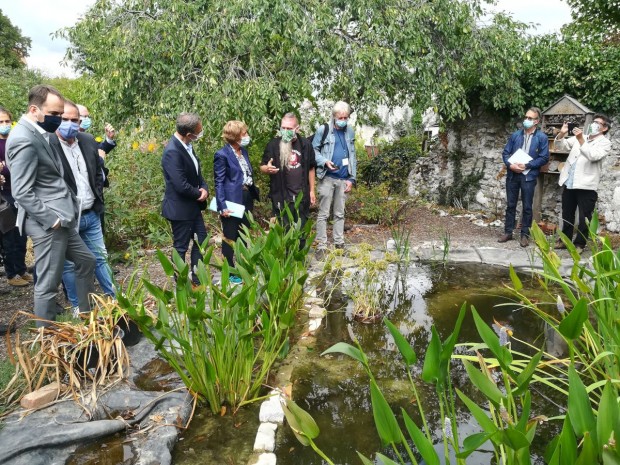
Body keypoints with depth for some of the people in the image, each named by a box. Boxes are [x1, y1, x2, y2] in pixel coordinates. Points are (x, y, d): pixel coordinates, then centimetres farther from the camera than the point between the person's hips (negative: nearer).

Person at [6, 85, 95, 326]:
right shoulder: (24, 139, -19)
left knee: (86, 261, 20)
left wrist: (62, 215, 11)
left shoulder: (39, 133, 11)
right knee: (48, 284, 1)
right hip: (47, 223, -10)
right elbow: (22, 193, -22)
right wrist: (51, 219, -19)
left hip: (60, 218, 10)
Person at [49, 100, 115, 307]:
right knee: (69, 264, 8)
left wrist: (98, 201, 8)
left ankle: (113, 297, 28)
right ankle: (77, 307, 22)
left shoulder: (89, 141, 4)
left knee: (100, 257, 16)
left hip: (91, 214, 5)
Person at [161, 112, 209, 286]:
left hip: (193, 205, 9)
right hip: (180, 208, -9)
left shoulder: (187, 145, 1)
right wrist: (199, 193, -11)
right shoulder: (172, 151, -26)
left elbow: (196, 171, 11)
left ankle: (198, 278, 30)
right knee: (181, 247, 6)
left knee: (201, 239, 16)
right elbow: (181, 185, -29)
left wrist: (204, 188, -7)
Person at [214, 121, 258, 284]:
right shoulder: (222, 155, -14)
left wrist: (253, 195, 11)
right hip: (232, 200, -8)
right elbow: (219, 182, -15)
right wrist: (222, 206, -20)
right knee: (230, 238, 5)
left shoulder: (243, 151, 9)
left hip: (247, 198, 8)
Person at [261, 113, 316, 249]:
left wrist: (311, 191, 9)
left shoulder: (305, 144, 2)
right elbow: (262, 167, 1)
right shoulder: (273, 144, -5)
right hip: (281, 196, -2)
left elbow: (311, 169, 10)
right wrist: (268, 168, -23)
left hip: (302, 195, 3)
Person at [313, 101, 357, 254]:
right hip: (327, 178, -4)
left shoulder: (350, 132, 9)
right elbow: (313, 150, -2)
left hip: (344, 179, 4)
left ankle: (339, 243, 18)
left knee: (340, 213, 10)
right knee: (323, 213, -1)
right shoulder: (323, 130, -4)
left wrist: (352, 178, 5)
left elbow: (352, 156, 11)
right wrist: (325, 162, -19)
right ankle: (321, 245, 4)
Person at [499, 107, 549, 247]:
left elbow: (544, 158, -6)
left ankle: (525, 235, 13)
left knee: (527, 207, 3)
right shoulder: (515, 135, 7)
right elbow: (505, 153, 8)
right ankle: (508, 232, 20)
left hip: (529, 177, -3)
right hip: (512, 175, 3)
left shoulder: (542, 137, -3)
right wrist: (510, 165, -10)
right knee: (510, 205, 10)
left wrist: (526, 165, -14)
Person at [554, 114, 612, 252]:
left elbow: (593, 156, -18)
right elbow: (560, 146, 13)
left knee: (584, 217, 0)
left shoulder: (605, 143, 0)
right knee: (567, 215, 13)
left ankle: (579, 244, 10)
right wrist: (562, 133, -6)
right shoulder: (579, 138, 16)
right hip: (569, 183, 5)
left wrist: (581, 140, -21)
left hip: (586, 185, -5)